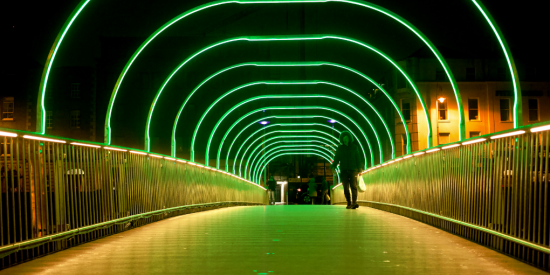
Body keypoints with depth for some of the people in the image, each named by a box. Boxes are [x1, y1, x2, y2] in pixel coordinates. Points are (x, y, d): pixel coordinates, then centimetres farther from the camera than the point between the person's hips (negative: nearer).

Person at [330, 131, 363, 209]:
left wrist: (359, 168, -3)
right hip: (344, 170, 2)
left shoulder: (354, 147, 7)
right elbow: (336, 159, 8)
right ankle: (349, 203, 2)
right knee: (346, 188, -3)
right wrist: (333, 167, -8)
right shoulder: (340, 148, 10)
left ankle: (354, 202, -31)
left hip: (353, 170, -2)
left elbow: (358, 158, 6)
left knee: (353, 186, -18)